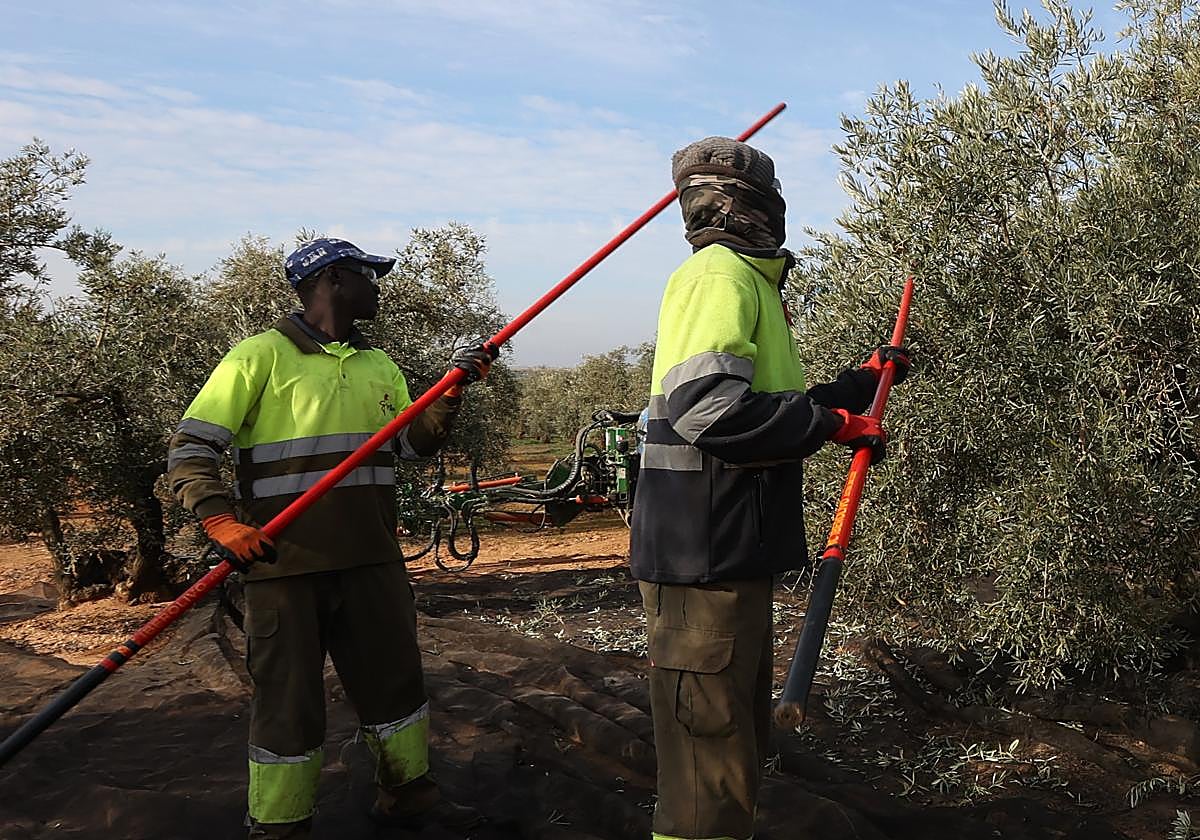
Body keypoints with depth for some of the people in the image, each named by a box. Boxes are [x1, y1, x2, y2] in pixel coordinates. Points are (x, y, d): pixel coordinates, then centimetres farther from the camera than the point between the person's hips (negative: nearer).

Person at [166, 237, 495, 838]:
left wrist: (452, 391, -6)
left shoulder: (380, 366, 14)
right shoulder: (262, 356, -6)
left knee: (395, 677, 16)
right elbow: (189, 451, -9)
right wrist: (223, 522, -24)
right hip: (285, 562, -6)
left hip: (372, 559, 6)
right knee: (289, 697, 4)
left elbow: (414, 444, 9)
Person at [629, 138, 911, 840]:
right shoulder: (720, 274, -13)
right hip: (705, 554, -11)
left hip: (733, 556, 11)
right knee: (711, 755, -3)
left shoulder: (748, 282, 21)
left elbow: (771, 413, 25)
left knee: (741, 740, 22)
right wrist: (834, 423, -19)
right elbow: (708, 407, -28)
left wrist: (864, 380, 27)